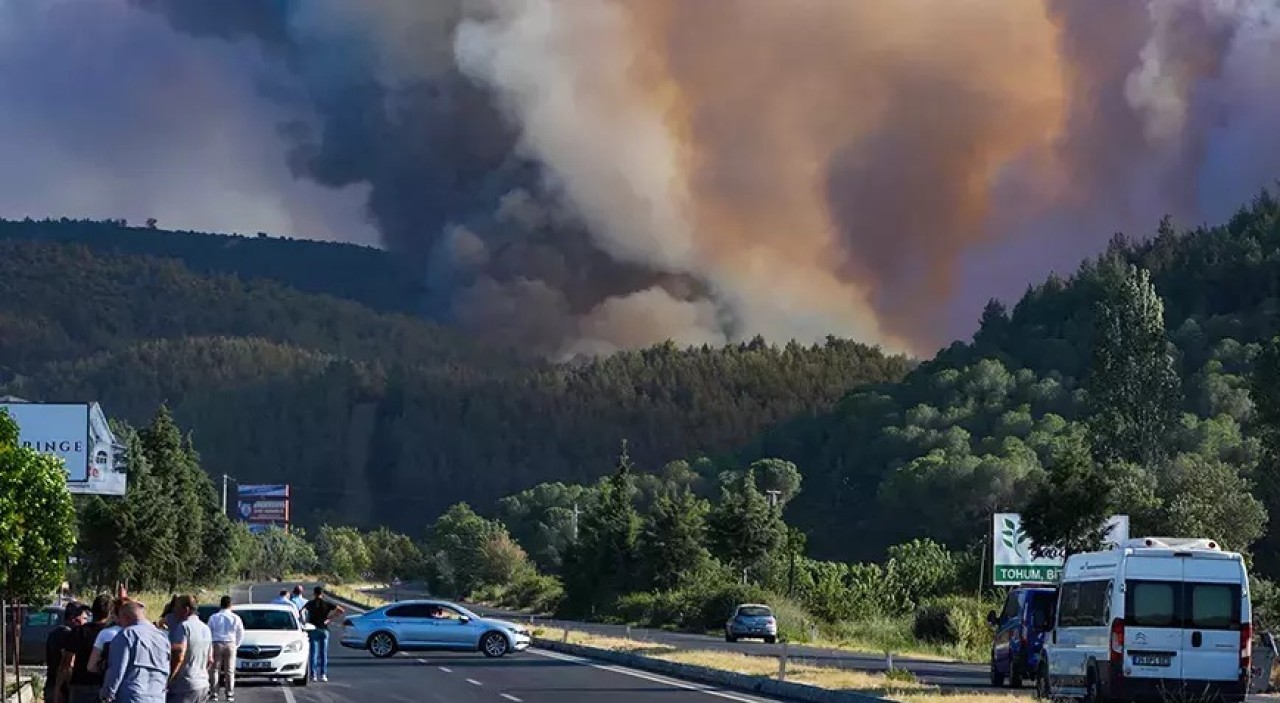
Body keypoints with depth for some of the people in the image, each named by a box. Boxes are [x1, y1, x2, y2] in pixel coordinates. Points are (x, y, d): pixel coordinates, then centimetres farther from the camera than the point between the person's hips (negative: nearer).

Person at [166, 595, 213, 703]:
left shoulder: (183, 626, -13)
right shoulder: (205, 629, 15)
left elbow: (178, 657, -23)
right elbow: (210, 660, 21)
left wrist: (166, 681, -19)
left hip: (183, 687, -9)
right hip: (203, 685, 9)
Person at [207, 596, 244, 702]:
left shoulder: (213, 617, -3)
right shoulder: (235, 618, 0)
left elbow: (209, 632, 1)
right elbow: (241, 634, 5)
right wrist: (236, 645, 17)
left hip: (216, 644, -1)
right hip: (230, 645, 1)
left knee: (215, 670, 5)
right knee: (229, 671, 5)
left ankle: (214, 693, 0)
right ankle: (230, 694, 3)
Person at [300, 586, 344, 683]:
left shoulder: (310, 603, 1)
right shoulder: (327, 604, 3)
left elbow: (302, 611, -16)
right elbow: (341, 610, -3)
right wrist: (330, 617, 4)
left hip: (313, 630, -1)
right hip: (324, 629, 1)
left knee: (314, 653, 1)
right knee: (324, 653, 6)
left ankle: (314, 675, -5)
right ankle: (323, 675, 2)